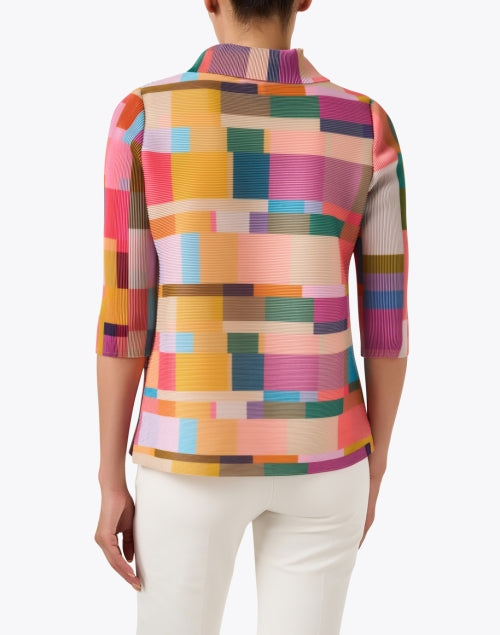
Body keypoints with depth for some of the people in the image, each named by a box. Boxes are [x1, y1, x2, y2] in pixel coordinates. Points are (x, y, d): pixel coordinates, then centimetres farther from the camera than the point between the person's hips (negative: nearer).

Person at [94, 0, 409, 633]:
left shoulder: (143, 115, -6)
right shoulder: (368, 126, -2)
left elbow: (123, 313, -7)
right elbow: (387, 320, -1)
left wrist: (111, 484, 3)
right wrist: (372, 471, 13)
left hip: (195, 454, -1)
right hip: (318, 453, 2)